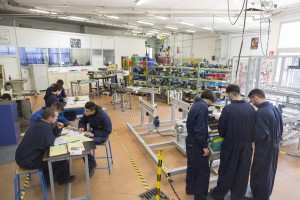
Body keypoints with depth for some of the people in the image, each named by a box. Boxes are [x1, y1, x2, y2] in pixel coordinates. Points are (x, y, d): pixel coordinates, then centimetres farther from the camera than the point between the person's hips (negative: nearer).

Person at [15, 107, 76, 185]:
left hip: (22, 156, 10)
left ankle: (48, 179, 37)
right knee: (62, 158, -3)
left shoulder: (38, 123, 7)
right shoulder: (45, 126, -24)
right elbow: (49, 143, -28)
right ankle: (63, 179, 22)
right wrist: (53, 137, -8)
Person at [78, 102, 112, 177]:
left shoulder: (104, 116, -24)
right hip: (92, 131, 6)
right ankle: (91, 165, -5)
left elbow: (108, 131, -20)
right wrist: (81, 127, -14)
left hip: (102, 135, -6)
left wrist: (93, 134, -28)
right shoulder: (87, 114, -8)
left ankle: (91, 165, -6)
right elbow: (82, 121, 11)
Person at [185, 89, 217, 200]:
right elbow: (200, 128, -26)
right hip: (197, 144, -10)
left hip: (190, 141, 10)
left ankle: (190, 188, 37)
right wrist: (204, 146, -19)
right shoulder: (203, 107, -19)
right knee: (204, 171, 4)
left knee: (192, 166, 22)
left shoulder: (196, 104, 10)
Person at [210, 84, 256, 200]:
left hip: (231, 146, -3)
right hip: (246, 146, 4)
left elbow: (221, 130, -11)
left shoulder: (228, 109, -18)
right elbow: (253, 128, 4)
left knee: (226, 171, 13)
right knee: (242, 173, 18)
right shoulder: (251, 108, -5)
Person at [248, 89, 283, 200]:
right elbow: (280, 129, 11)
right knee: (269, 173, 25)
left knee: (259, 175, 8)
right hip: (274, 147, 9)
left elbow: (259, 134, -27)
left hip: (264, 149, -9)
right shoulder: (275, 109, 2)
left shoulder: (261, 112, -26)